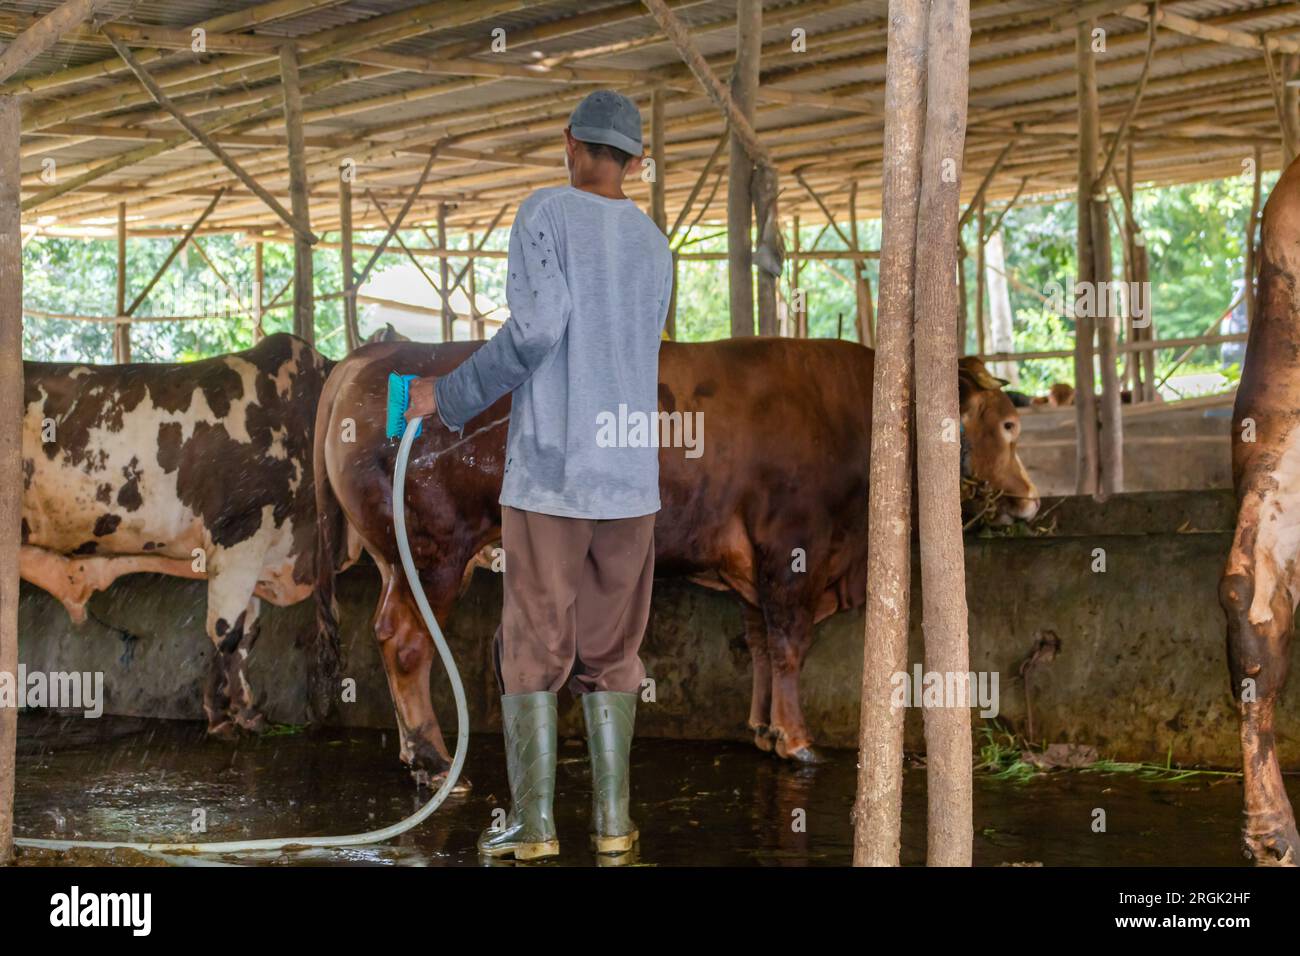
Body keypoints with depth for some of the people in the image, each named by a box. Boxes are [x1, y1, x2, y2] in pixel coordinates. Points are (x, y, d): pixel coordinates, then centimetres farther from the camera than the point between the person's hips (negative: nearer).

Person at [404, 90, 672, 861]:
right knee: (612, 648, 12)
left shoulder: (546, 213, -4)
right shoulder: (656, 247, 13)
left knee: (532, 649, 3)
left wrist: (452, 397, -5)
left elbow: (536, 328, -17)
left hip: (549, 472, -4)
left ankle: (533, 821, 0)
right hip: (630, 476, 4)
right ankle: (612, 817, 9)